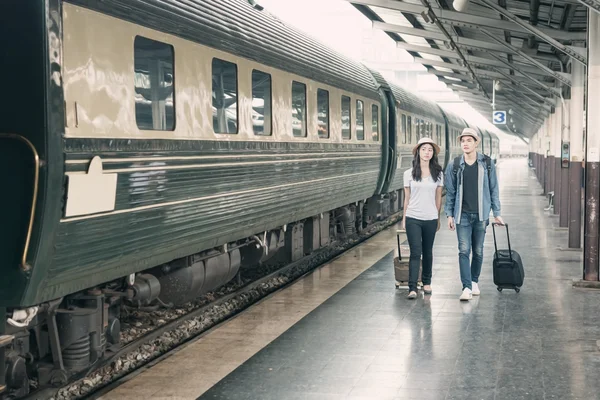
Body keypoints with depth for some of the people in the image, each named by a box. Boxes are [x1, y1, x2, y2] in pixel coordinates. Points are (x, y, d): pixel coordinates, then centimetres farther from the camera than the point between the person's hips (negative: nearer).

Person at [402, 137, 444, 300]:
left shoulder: (438, 174, 3)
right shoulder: (409, 174, 0)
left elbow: (438, 198, 9)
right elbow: (406, 198, 6)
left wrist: (438, 219, 12)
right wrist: (404, 219, 8)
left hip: (430, 219, 1)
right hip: (413, 219, -1)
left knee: (427, 252, 12)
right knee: (415, 253, -8)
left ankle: (427, 282, 28)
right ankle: (412, 288, -8)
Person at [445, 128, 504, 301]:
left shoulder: (487, 164, 1)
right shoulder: (454, 166, 0)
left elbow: (493, 190, 5)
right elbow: (450, 192, 5)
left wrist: (496, 213, 4)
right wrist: (449, 215, 2)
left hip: (481, 214, 1)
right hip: (462, 215, -1)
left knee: (478, 251, 10)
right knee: (464, 251, -7)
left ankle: (474, 281, 27)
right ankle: (467, 287, -8)